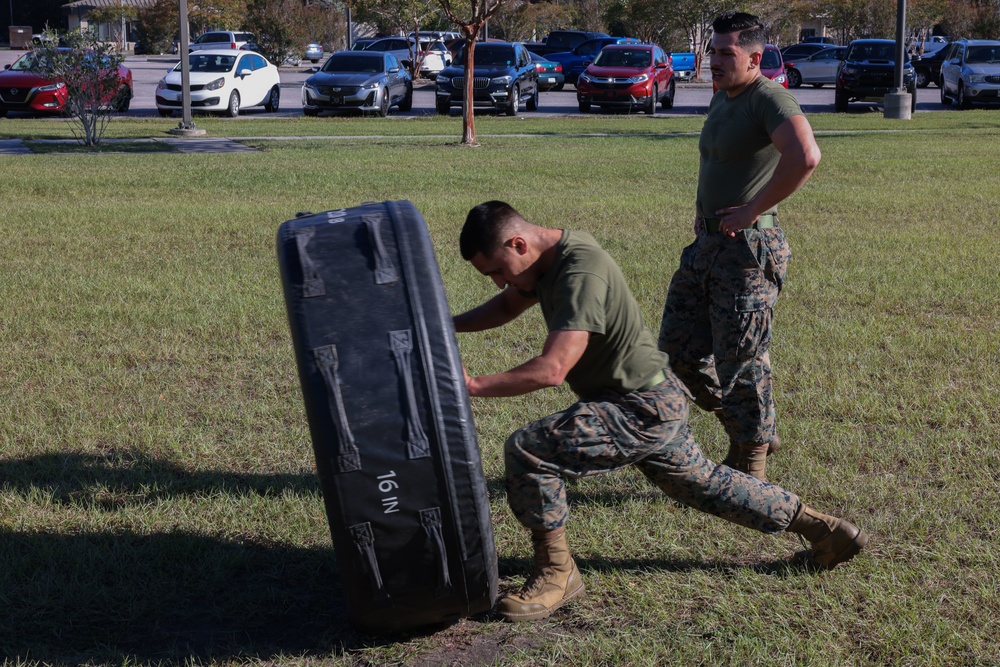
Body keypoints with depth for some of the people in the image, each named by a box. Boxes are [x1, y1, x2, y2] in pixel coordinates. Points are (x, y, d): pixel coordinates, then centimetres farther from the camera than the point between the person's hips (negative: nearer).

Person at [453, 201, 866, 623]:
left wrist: (475, 385, -34)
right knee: (700, 481, 26)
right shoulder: (549, 256, 3)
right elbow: (506, 306, 19)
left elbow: (551, 370, -36)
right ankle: (824, 529, 37)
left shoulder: (580, 273, -28)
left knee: (526, 451, -19)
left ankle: (556, 574, -5)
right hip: (656, 404, 11)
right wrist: (446, 327, 5)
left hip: (642, 410, -11)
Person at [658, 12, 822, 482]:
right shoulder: (721, 99, 13)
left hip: (747, 249, -10)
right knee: (679, 349, 12)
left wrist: (751, 211, -26)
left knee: (742, 361, -2)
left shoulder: (769, 98, -16)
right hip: (707, 244, 10)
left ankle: (751, 461, 14)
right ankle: (756, 431, 27)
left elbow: (805, 157, -34)